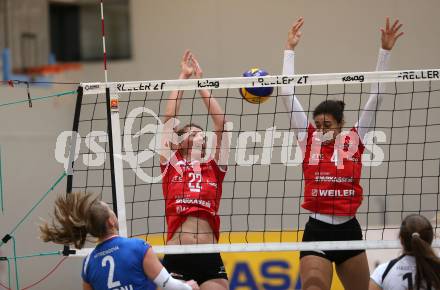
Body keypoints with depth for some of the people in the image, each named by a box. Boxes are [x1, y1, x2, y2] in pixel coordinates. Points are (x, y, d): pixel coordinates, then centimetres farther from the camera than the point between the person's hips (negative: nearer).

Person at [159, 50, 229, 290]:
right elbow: (169, 119, 9)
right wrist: (183, 77, 15)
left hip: (210, 259, 2)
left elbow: (220, 122, 13)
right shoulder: (171, 165, 11)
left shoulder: (214, 168, 14)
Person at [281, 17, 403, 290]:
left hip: (349, 230, 2)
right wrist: (290, 49, 4)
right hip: (317, 231, -2)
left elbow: (376, 96, 3)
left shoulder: (354, 141, 3)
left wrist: (386, 50, -1)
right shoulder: (309, 140, 2)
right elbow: (288, 93, 2)